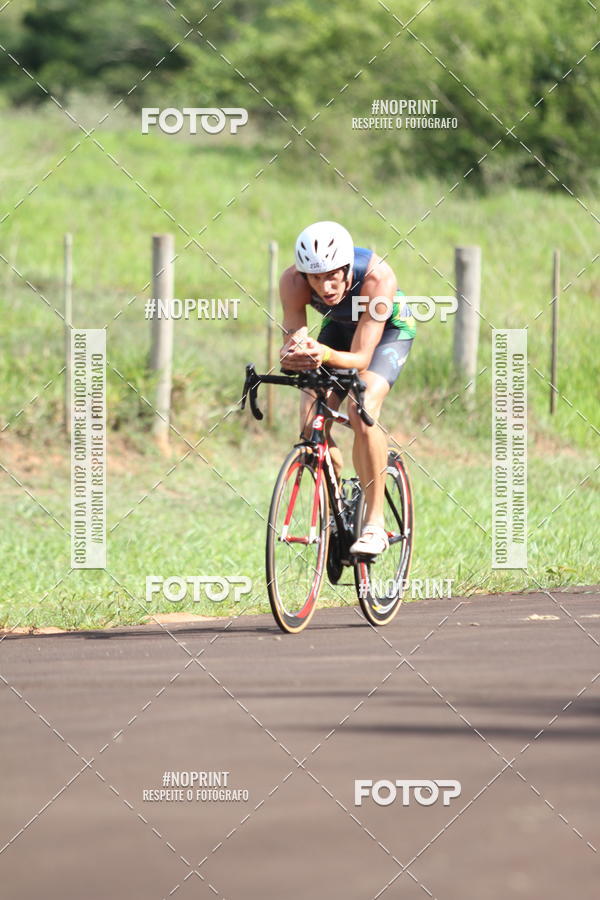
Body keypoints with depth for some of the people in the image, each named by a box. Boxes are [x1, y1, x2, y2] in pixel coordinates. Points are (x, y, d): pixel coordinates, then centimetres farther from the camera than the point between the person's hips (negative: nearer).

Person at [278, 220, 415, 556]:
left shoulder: (377, 277, -39)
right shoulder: (293, 281, -31)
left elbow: (361, 358, -38)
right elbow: (293, 336, -30)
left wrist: (326, 355, -59)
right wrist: (293, 355, -54)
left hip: (389, 329, -4)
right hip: (339, 327, 4)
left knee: (362, 412, -28)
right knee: (310, 423, -15)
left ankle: (375, 524, -19)